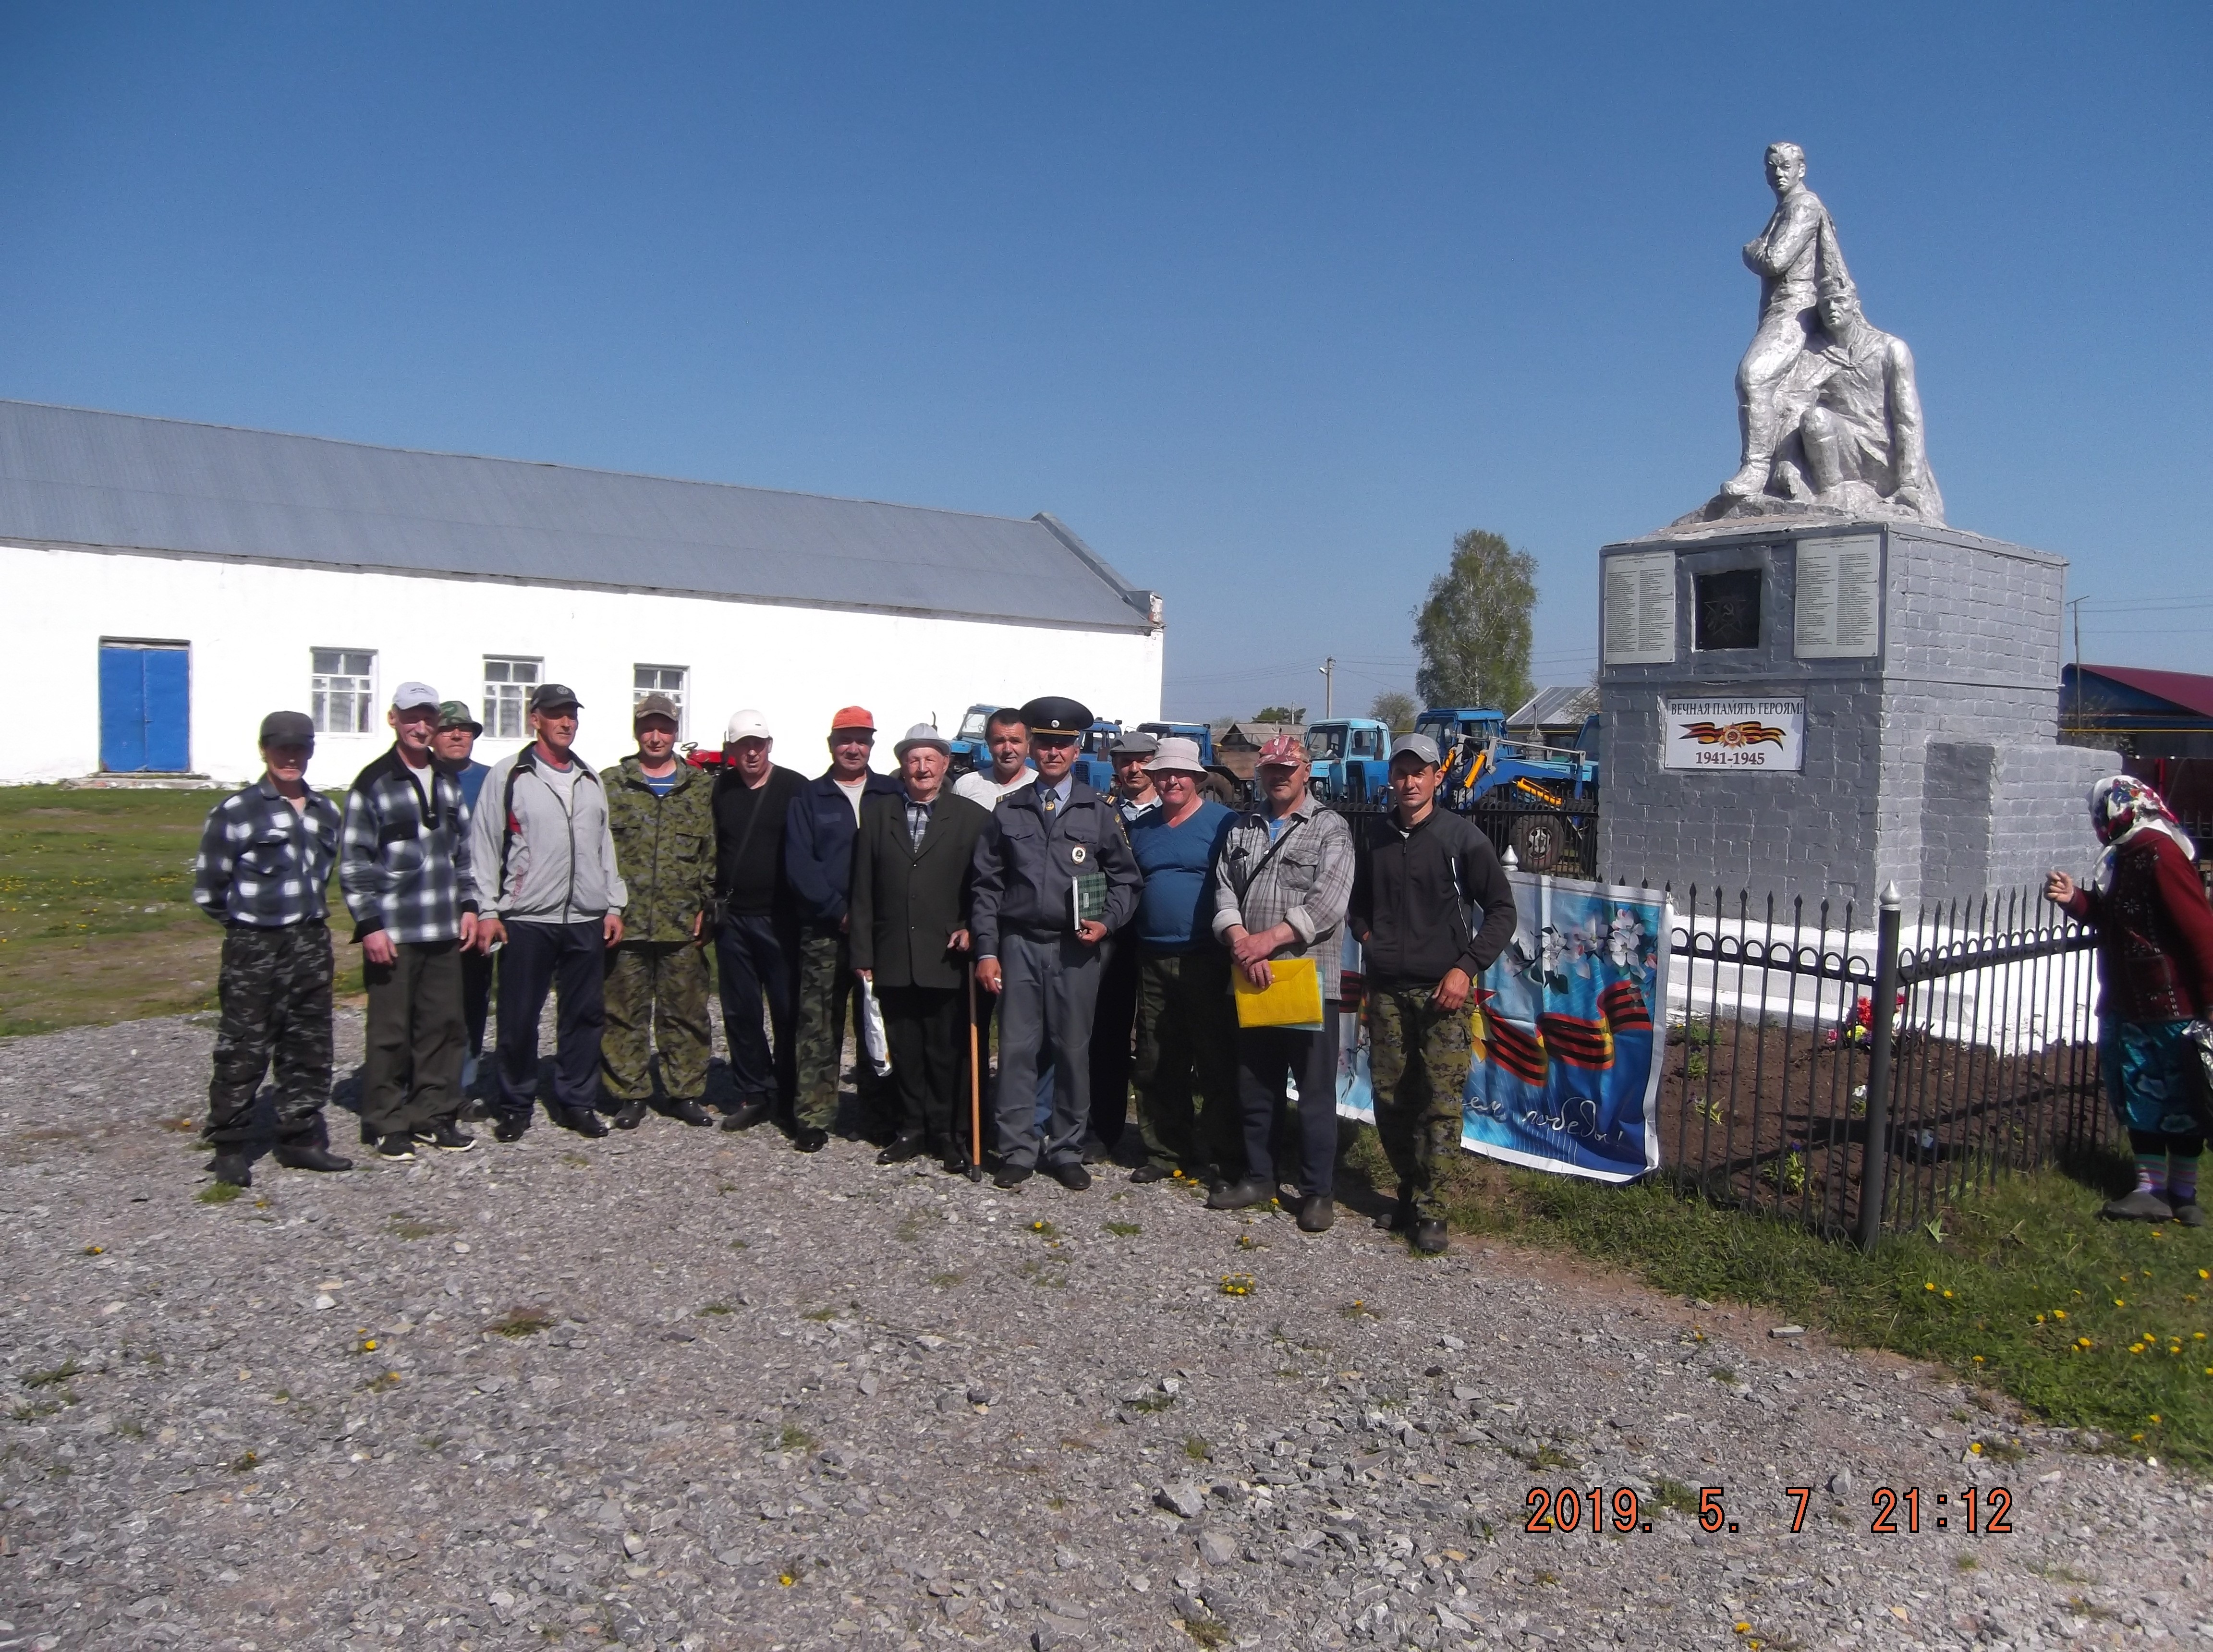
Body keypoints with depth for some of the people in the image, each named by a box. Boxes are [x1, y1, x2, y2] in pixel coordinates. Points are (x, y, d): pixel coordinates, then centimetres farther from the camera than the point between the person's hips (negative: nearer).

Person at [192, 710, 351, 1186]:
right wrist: (247, 919, 5)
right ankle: (230, 1148, 12)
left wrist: (308, 912, 11)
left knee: (310, 1049, 11)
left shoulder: (326, 811, 8)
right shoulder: (236, 811, -9)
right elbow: (208, 887, -4)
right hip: (254, 949, -5)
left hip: (312, 945, 5)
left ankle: (301, 1139, 23)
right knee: (243, 1052, 0)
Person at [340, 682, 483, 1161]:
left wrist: (467, 906, 13)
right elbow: (354, 862, -7)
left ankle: (434, 1115, 20)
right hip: (392, 933, -6)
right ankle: (387, 1124, 12)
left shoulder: (449, 783, 14)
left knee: (443, 1025, 9)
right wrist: (370, 925, -12)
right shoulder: (373, 784, -5)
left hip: (444, 931, 6)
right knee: (390, 1031, 1)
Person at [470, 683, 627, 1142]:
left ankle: (577, 1101, 19)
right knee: (519, 1018, 2)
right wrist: (488, 910, -7)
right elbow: (485, 846, -1)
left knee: (586, 1015, 7)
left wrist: (614, 905, 12)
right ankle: (516, 1105, 16)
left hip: (587, 919, 4)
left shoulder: (590, 780, 15)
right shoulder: (508, 775, 0)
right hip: (526, 919, -4)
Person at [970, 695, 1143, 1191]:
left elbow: (1126, 878, 9)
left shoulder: (1099, 811, 5)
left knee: (1073, 1051, 5)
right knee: (1017, 1049, 3)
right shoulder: (1008, 810, 8)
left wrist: (1107, 922, -8)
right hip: (1019, 945, 1)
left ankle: (1067, 1152, 17)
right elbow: (987, 885, 7)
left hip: (1076, 948, -1)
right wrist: (986, 950, 0)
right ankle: (1018, 1151, 13)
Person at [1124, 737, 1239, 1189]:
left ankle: (1217, 1154, 11)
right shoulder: (1140, 827, 13)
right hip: (1153, 961, 5)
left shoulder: (1224, 823, -3)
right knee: (1156, 1067, 11)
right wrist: (1128, 951, 10)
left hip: (1206, 961, -5)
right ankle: (1164, 1151, 22)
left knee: (1217, 1065, 0)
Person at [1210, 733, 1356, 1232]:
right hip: (1250, 980, 5)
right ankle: (1257, 1177, 27)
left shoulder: (1331, 828, -1)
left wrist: (1269, 939, -17)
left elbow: (1327, 903, -13)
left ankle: (1318, 1191, 11)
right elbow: (1224, 891, 5)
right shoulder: (1242, 828, 14)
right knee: (1254, 1086, 13)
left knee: (1315, 1090, 1)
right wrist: (1242, 945, -12)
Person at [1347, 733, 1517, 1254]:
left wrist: (1467, 967, -10)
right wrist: (1365, 933, 7)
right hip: (1385, 989, 4)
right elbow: (1359, 896, 26)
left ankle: (1428, 1208, 1)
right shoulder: (1375, 833, 10)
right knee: (1389, 1097, 8)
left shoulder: (1461, 835, -4)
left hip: (1442, 991, -4)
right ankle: (1409, 1191, 23)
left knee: (1442, 1102, -7)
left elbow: (1501, 909, -2)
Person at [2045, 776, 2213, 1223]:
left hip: (2169, 1007, -10)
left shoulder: (2160, 854, -19)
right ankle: (2150, 1188, 21)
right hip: (2129, 1003, 10)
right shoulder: (2127, 856, 11)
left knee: (2174, 1098, 2)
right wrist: (2076, 898, 3)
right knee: (2137, 1094, 13)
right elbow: (2111, 919, 21)